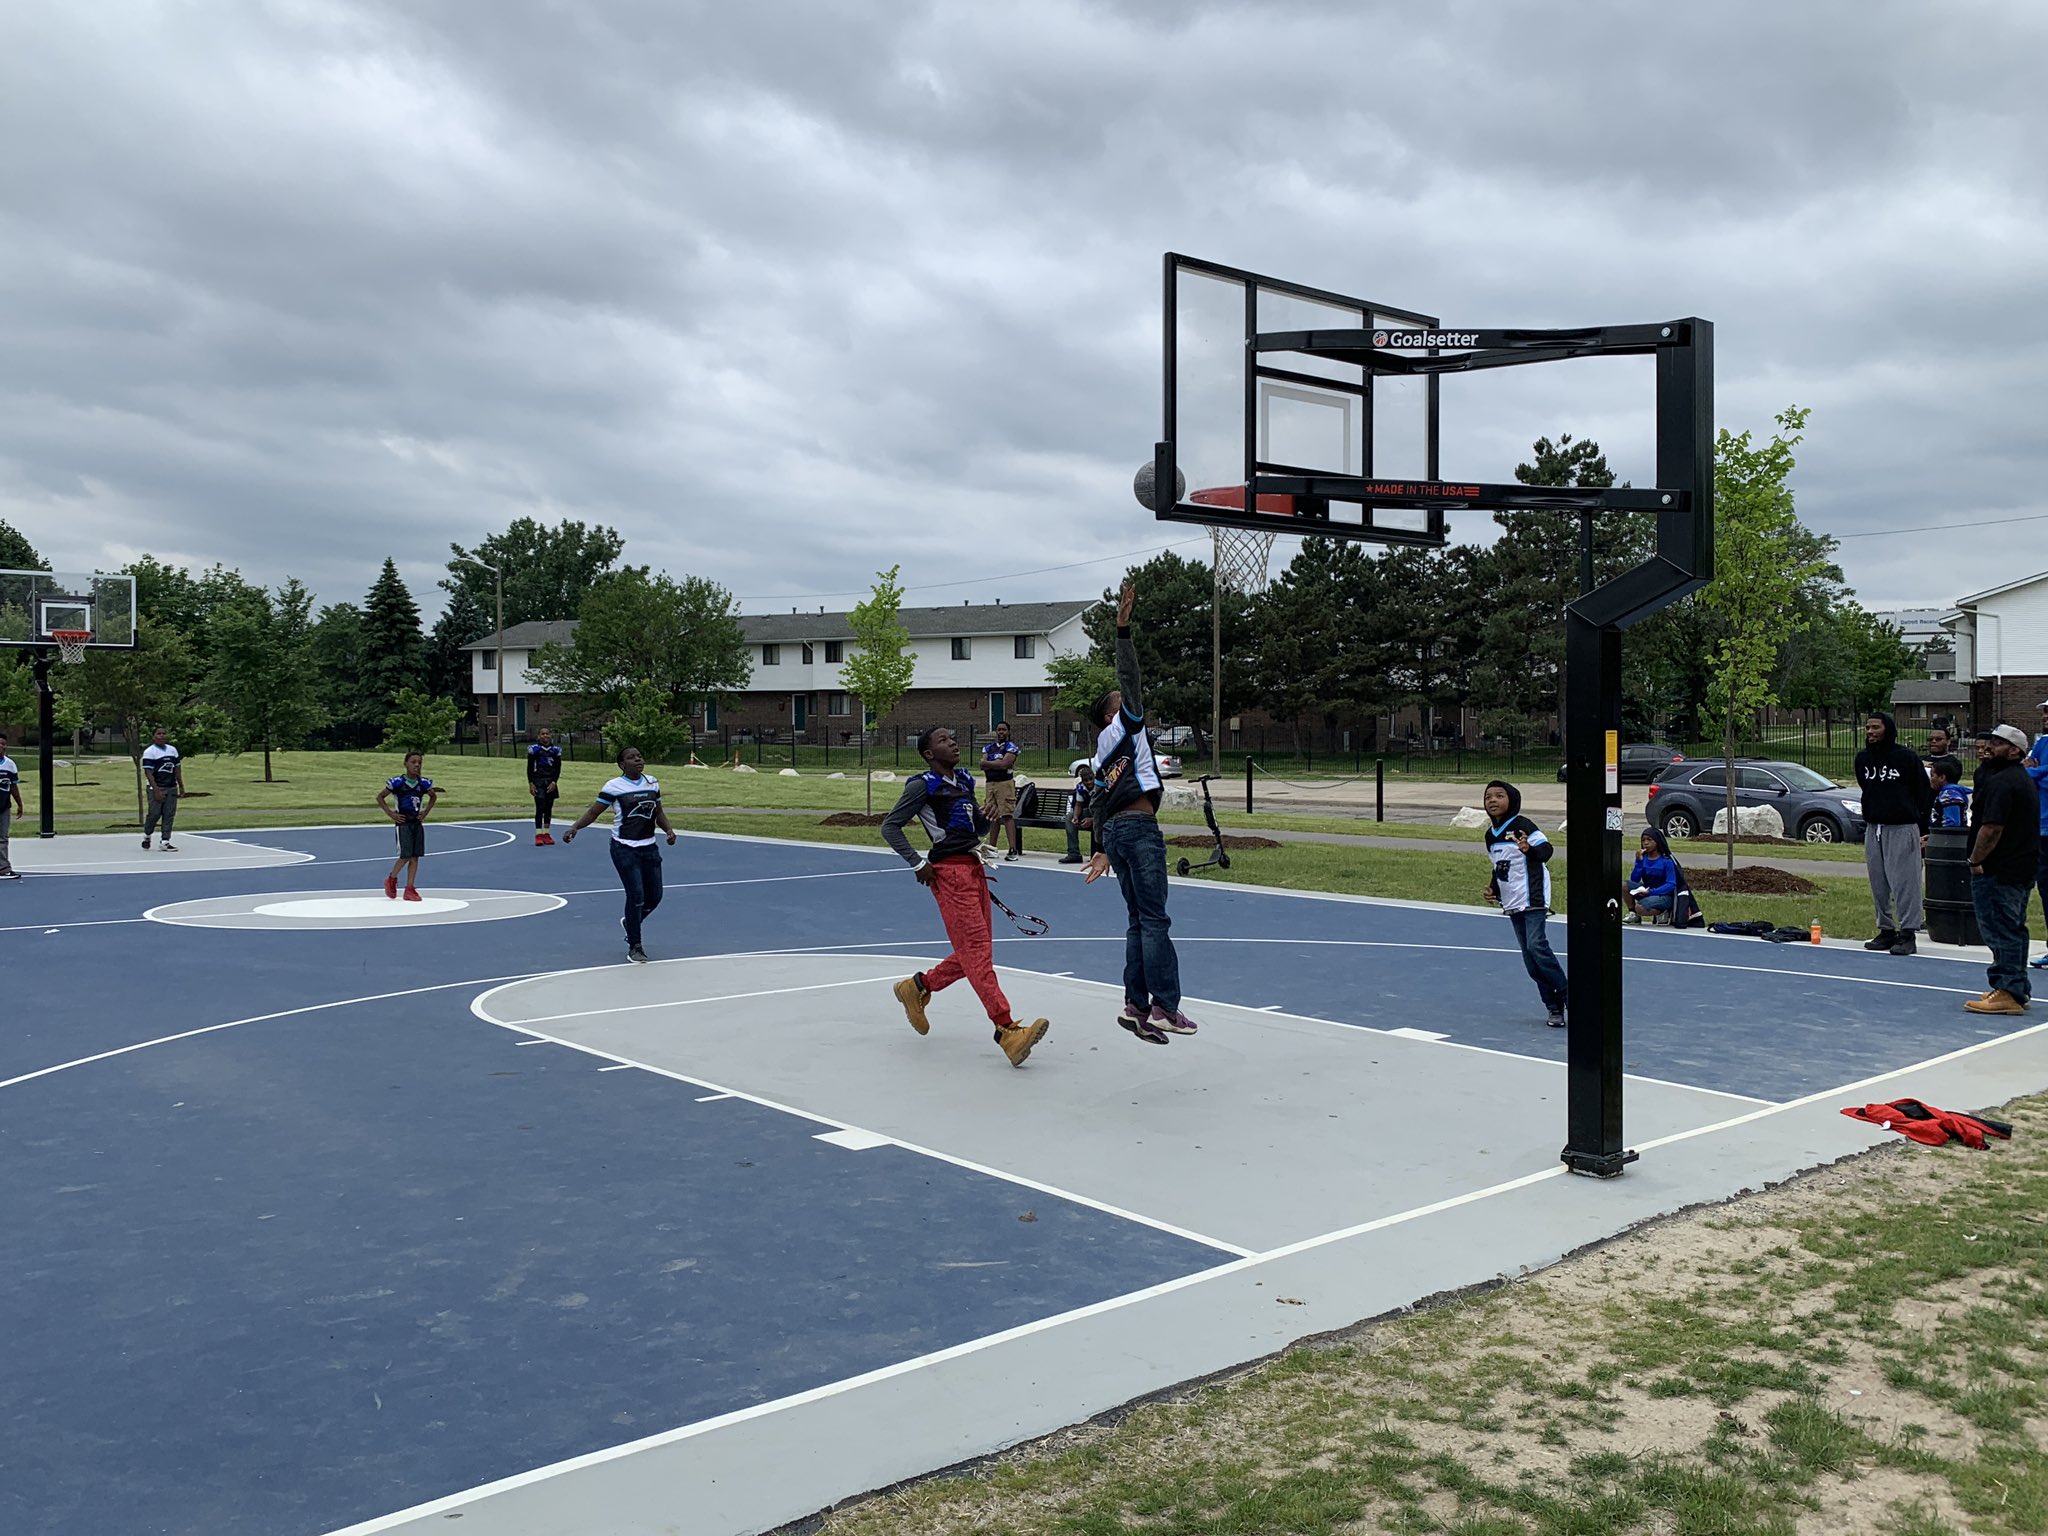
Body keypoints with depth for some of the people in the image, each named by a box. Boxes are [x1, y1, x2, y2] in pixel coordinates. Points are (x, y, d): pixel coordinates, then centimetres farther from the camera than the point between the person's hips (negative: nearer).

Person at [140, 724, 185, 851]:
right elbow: (148, 772, -12)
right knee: (154, 814, -3)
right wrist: (156, 790, -19)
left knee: (169, 815, 2)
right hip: (156, 788, -5)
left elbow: (177, 769, 17)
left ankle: (165, 841, 5)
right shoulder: (149, 752, -7)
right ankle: (146, 835, 24)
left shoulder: (173, 750, 11)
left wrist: (181, 786, 12)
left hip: (171, 788, 5)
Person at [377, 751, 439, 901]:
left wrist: (425, 812, 9)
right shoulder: (397, 782, -10)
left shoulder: (423, 783, 2)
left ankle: (410, 889, 7)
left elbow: (433, 796, 21)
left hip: (417, 822, 5)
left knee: (415, 856, 2)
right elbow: (380, 797, 0)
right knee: (405, 855, -8)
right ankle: (391, 879, 17)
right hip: (403, 822, -4)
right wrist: (391, 814, -7)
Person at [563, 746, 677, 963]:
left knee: (655, 896, 7)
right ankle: (634, 947, 4)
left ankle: (630, 923, 39)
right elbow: (593, 812, -6)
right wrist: (575, 827, -21)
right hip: (624, 849, -5)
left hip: (649, 847, 6)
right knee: (636, 895, -11)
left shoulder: (652, 782, 7)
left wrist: (669, 829, 2)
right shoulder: (614, 786, -8)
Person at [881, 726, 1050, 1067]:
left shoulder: (965, 780, 16)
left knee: (975, 951, 10)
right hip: (949, 871, -8)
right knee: (976, 949, -13)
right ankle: (1006, 1029, -17)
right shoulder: (923, 785, -5)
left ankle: (918, 987, 31)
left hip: (974, 867, 8)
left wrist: (986, 818, 0)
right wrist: (917, 863, -11)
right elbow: (890, 826, -4)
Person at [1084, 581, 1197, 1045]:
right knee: (1154, 920, -10)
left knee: (1139, 920, 9)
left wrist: (1099, 849, 25)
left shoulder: (1104, 753, 23)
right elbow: (1128, 678, -8)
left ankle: (1136, 1006, 7)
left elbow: (1097, 804, 23)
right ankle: (1164, 1007, -12)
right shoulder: (1122, 726, 3)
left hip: (1113, 831, 9)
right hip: (1138, 827, -9)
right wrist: (1123, 629, -11)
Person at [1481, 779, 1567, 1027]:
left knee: (1536, 945, -21)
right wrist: (1494, 888, 8)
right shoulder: (1490, 835, 12)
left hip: (1533, 898, -8)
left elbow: (1546, 848, -20)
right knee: (1530, 960, 6)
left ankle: (1565, 993, -9)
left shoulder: (1522, 825, -11)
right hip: (1512, 903, 8)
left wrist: (1530, 849, -39)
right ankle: (1553, 1006, 13)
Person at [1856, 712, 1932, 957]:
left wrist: (1920, 825, -6)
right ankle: (1886, 930, 17)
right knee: (1878, 884, 8)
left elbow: (1923, 791, -2)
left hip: (1902, 828, -6)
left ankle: (1907, 932, -3)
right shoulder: (1863, 758, 10)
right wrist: (1871, 815, 15)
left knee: (1904, 882, -7)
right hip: (1873, 828, 6)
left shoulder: (1906, 756, -5)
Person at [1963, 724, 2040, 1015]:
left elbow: (1991, 829, -24)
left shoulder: (2001, 782, -18)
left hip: (1998, 871, -11)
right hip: (2022, 868, 11)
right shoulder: (2024, 780, 16)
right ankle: (2018, 990, 24)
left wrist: (1975, 861, -14)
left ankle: (2008, 993, -6)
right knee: (2013, 930, 17)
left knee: (2000, 930, -7)